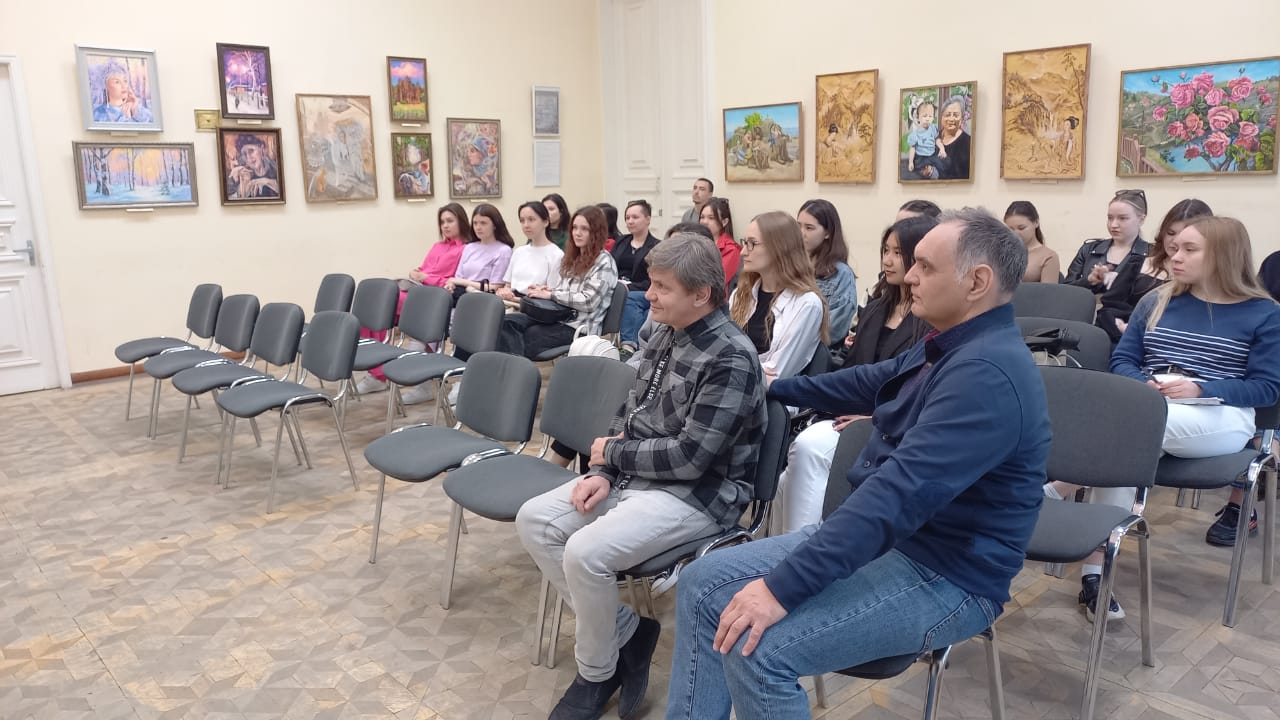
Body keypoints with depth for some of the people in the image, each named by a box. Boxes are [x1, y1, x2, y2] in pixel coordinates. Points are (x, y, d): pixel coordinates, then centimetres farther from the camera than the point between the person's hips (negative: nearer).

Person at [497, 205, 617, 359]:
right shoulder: (572, 258, 19)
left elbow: (589, 301, -15)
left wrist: (551, 294, -11)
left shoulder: (604, 262, -6)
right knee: (507, 321, -17)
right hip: (558, 316, 7)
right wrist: (547, 290, 3)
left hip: (579, 327, -7)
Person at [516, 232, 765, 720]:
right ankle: (625, 632, 6)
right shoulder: (665, 336, 7)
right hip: (635, 476, 9)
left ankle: (597, 673, 1)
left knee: (585, 552, -28)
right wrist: (603, 472, -4)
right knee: (533, 521, -1)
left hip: (698, 495, -9)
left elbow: (690, 456, -23)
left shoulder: (731, 358, -20)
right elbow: (628, 413, 13)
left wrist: (613, 452, -10)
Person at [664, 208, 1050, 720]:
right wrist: (771, 387, 38)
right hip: (883, 538, 10)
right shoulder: (948, 349, 10)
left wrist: (782, 587, -32)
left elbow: (901, 493, -32)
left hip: (944, 575, -10)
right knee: (704, 584, 0)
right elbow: (867, 385, 28)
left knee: (758, 648, -27)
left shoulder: (988, 373, -24)